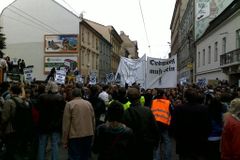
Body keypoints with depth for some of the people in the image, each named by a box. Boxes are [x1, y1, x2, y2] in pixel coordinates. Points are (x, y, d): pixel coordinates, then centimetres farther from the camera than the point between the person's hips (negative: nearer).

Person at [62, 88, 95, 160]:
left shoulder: (69, 104, -4)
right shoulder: (89, 103, 8)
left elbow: (66, 124, -7)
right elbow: (93, 120, 13)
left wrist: (65, 141, -1)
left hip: (75, 136, -4)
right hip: (89, 135, 4)